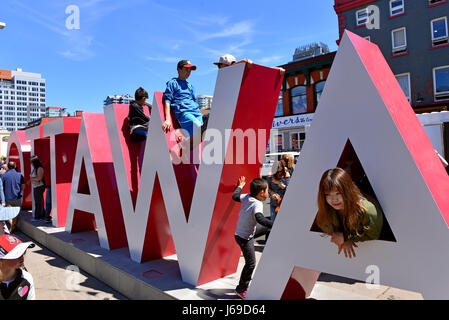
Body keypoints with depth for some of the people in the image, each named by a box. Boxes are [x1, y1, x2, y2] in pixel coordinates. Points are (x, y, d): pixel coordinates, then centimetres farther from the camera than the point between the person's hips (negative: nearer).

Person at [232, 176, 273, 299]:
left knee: (268, 227, 18)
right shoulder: (257, 204, -30)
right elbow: (260, 218, -48)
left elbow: (235, 196, 9)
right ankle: (241, 290, 15)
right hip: (244, 237, -8)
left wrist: (240, 186, 24)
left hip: (248, 230, 8)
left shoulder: (247, 197, -8)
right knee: (251, 263, 2)